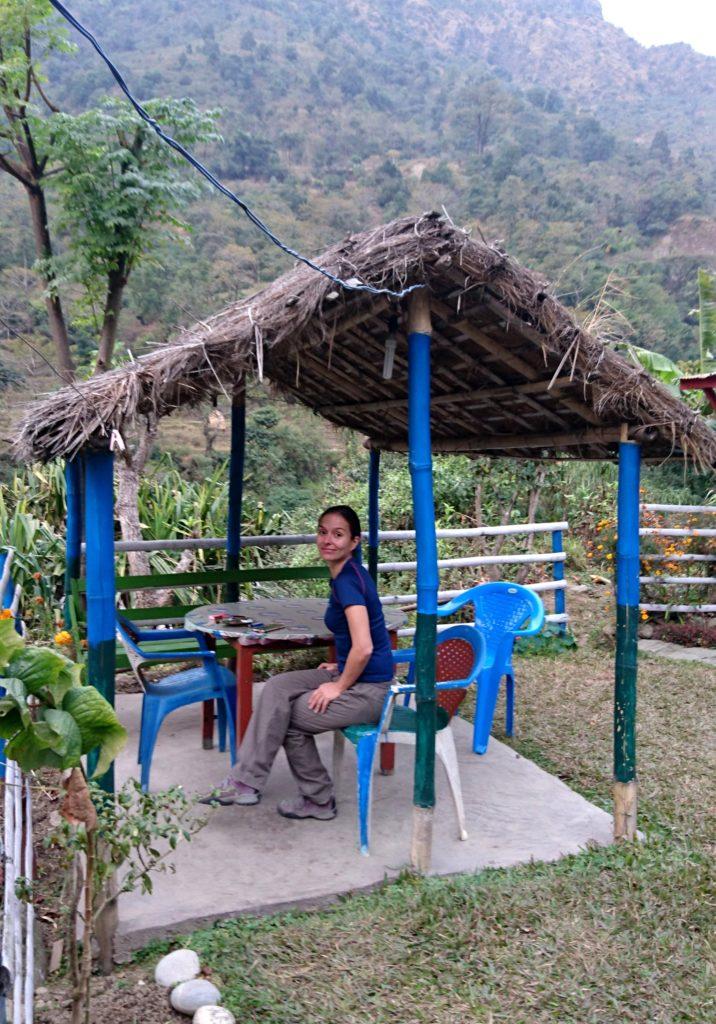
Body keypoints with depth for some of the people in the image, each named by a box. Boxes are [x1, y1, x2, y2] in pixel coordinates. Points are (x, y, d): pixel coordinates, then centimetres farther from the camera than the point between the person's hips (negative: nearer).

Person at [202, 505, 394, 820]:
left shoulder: (348, 581, -21)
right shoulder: (345, 575, 9)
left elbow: (364, 647, -29)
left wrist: (339, 687, -16)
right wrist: (339, 667, 13)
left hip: (368, 689, -9)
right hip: (352, 675, 9)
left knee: (289, 718, -3)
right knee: (276, 687, -2)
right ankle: (245, 781, 0)